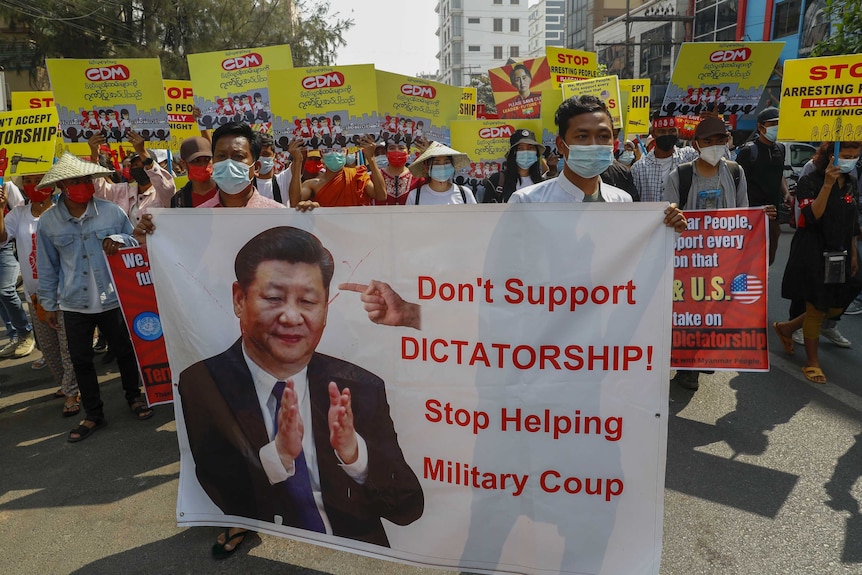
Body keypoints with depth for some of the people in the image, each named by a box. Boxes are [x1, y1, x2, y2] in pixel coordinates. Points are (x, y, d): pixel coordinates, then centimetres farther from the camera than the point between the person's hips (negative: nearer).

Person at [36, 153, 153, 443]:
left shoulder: (112, 211, -7)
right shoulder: (48, 221, -4)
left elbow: (137, 244, 4)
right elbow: (47, 266, 5)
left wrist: (120, 241, -20)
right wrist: (49, 303, 8)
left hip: (113, 298, -1)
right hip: (74, 304, 1)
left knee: (124, 350, 13)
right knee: (80, 359, 10)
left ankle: (134, 397, 36)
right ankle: (93, 413, 26)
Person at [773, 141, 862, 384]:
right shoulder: (809, 182, -12)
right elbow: (812, 215, -24)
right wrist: (828, 184, -29)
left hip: (839, 255, 7)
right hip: (813, 254, -7)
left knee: (836, 307, 11)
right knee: (816, 308, 1)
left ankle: (787, 327, 31)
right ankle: (812, 361, 17)